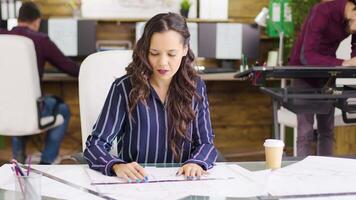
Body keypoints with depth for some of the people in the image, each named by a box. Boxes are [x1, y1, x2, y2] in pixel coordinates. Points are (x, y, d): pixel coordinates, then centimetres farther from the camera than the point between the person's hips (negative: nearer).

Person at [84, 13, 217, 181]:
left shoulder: (195, 87, 3)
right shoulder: (124, 88, -6)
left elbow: (205, 142, 5)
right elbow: (96, 144, -8)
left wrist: (196, 163, -18)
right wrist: (117, 166, -29)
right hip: (133, 185, -3)